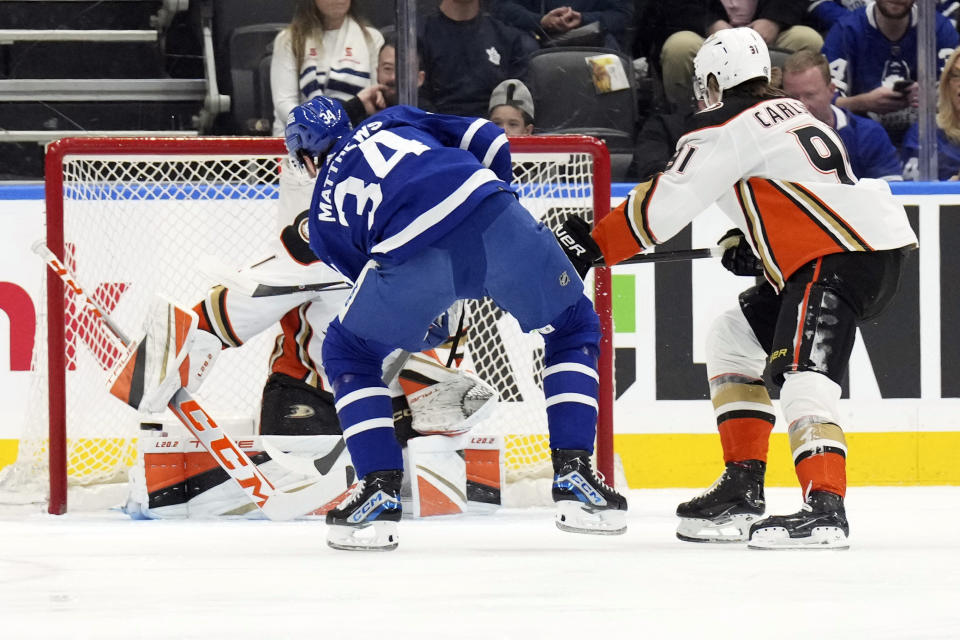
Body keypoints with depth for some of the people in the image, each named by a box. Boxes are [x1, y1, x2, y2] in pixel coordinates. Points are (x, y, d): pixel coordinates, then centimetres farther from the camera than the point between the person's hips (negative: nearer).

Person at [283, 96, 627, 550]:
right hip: (493, 220, 1)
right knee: (574, 330, 27)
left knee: (348, 354, 28)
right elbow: (488, 141, 24)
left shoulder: (323, 217, 29)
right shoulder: (393, 121, 35)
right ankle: (574, 476, 16)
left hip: (410, 253, -1)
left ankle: (380, 492, 17)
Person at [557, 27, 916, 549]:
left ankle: (824, 509, -41)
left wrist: (592, 246, 1)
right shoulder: (790, 112, 23)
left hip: (843, 259, -10)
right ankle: (741, 489, 17)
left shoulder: (726, 128, -5)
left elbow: (664, 204, -7)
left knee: (802, 371, -24)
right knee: (735, 339, 19)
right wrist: (750, 242, 24)